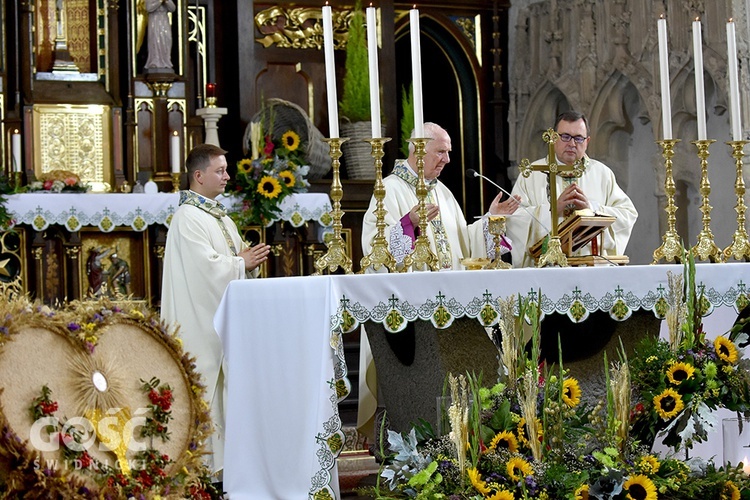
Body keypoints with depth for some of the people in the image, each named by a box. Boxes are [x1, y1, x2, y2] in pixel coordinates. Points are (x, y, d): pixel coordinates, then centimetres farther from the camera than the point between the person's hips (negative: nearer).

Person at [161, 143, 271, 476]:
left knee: (223, 383, 9)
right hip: (201, 319, -9)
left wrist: (249, 259, -2)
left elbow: (236, 256, 20)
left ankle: (222, 453, 14)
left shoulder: (220, 216, 17)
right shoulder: (188, 218, -13)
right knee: (204, 382, -6)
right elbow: (207, 265, -21)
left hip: (223, 313, 9)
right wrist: (243, 264, -10)